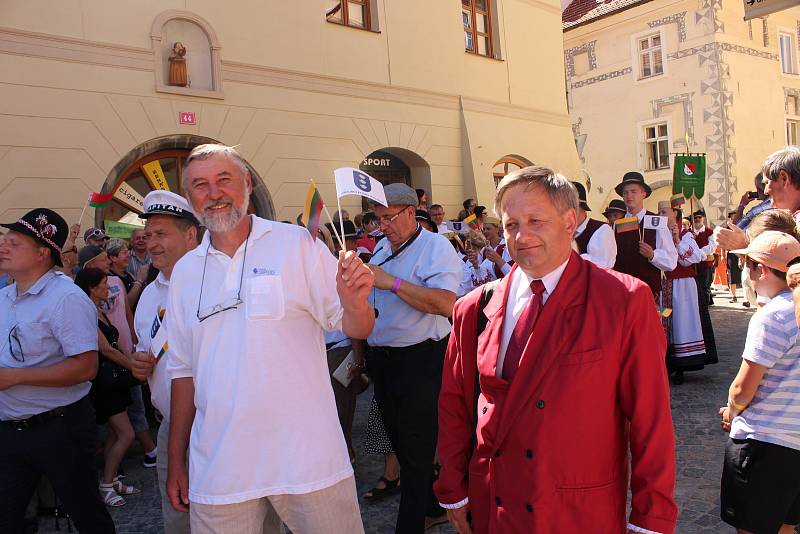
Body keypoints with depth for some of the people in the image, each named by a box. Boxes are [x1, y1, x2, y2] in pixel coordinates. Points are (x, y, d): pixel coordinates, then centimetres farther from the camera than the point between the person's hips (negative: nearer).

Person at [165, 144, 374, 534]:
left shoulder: (296, 243, -3)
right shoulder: (184, 272, 7)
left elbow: (355, 329, -5)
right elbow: (183, 370, 12)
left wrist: (354, 303, -27)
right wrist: (175, 461, 11)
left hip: (307, 458, -3)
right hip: (219, 469, 3)